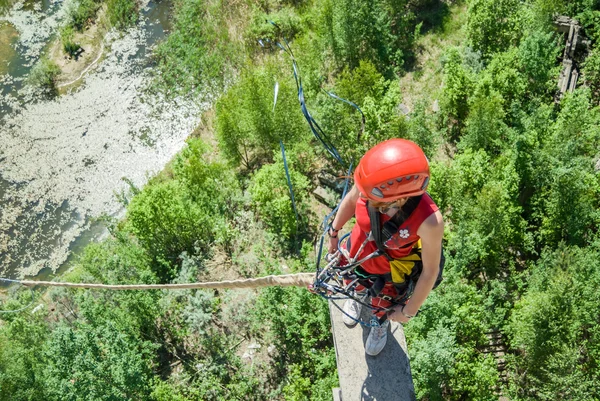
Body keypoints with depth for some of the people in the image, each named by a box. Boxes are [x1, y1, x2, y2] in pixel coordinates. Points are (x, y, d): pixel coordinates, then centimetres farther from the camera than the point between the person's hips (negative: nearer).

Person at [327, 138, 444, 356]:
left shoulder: (429, 221, -44)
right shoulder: (372, 184, -37)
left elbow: (430, 271, -26)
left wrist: (409, 311, -12)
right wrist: (333, 232, 5)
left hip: (389, 274, -2)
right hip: (356, 253, 2)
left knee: (382, 306, 32)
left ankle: (381, 322, 70)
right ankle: (357, 295, 74)